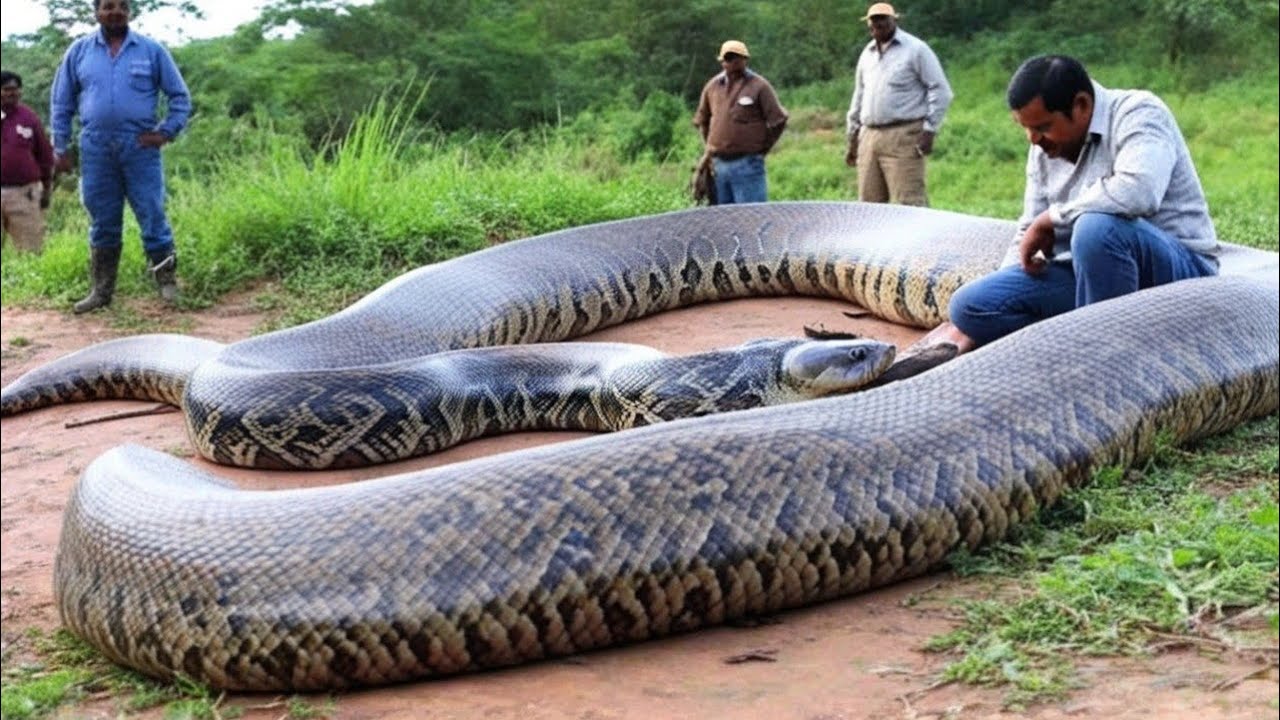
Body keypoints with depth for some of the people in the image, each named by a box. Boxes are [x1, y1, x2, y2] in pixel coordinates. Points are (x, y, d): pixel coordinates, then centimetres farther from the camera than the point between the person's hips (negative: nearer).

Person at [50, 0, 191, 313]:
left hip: (140, 147, -2)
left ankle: (167, 282, 9)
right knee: (102, 223, 8)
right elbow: (61, 102, 11)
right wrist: (59, 147, 7)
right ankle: (102, 290, 16)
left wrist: (166, 132, -4)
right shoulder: (79, 51, 6)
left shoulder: (151, 50, 2)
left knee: (152, 217, -2)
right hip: (95, 149, 2)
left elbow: (180, 96, 6)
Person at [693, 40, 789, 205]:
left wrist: (761, 149, -1)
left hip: (747, 165, -5)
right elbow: (701, 120, 22)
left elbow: (778, 121, -5)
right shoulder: (713, 85, 8)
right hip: (718, 165, 5)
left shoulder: (759, 85, -5)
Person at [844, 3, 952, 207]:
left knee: (909, 202, -11)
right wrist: (852, 138, 21)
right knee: (868, 203, 6)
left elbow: (941, 90, -4)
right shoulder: (867, 54, 17)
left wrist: (929, 130, -12)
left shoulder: (915, 49, -2)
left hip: (903, 138, -6)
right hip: (869, 136, 7)